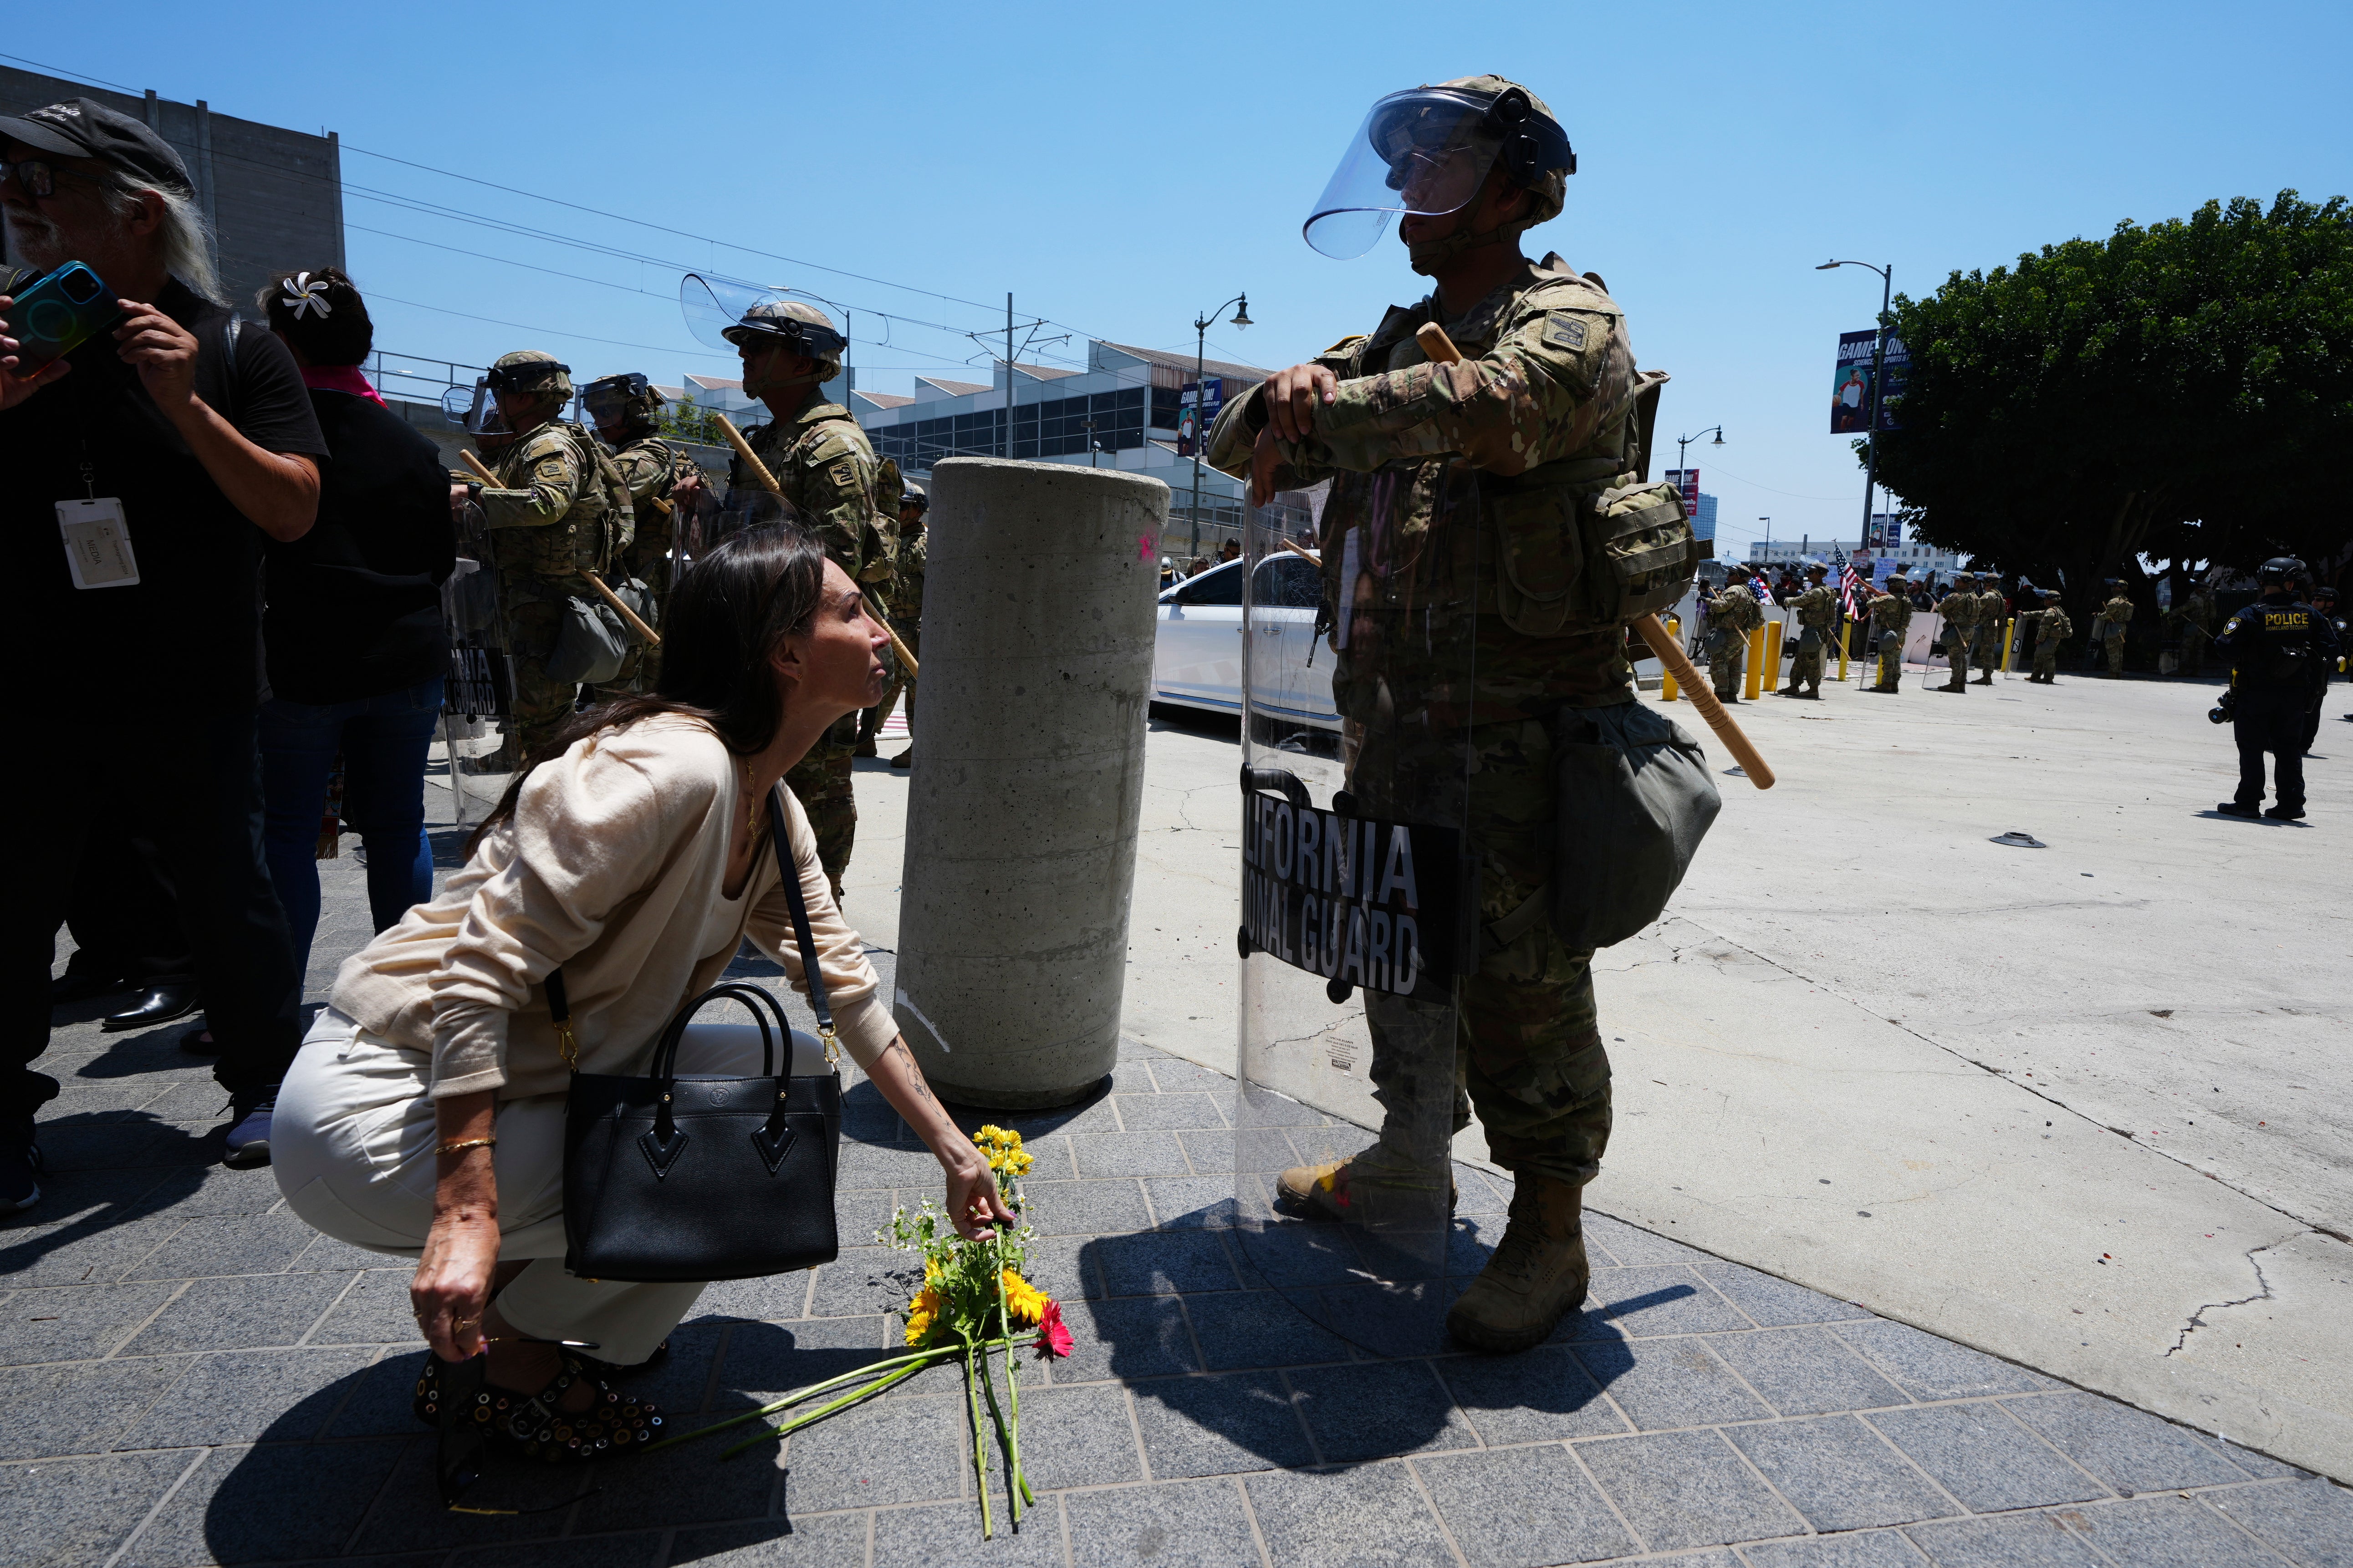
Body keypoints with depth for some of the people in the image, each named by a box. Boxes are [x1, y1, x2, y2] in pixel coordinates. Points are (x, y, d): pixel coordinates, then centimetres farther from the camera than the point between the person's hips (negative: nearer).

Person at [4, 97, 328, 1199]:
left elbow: (294, 510, -10)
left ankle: (263, 1086, 24)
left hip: (194, 706, -2)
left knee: (229, 901, 8)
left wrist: (186, 406, -22)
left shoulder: (234, 355, 0)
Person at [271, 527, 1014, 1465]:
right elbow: (482, 970, -27)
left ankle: (519, 1317, 14)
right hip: (379, 1110, -9)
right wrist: (466, 1211, -29)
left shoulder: (773, 813, 4)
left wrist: (952, 1149, 14)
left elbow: (846, 985, 11)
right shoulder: (674, 767, -25)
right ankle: (498, 1356, 7)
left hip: (517, 1091, 9)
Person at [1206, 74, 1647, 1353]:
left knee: (1519, 983, -3)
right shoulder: (1400, 342, 19)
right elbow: (1237, 441, 14)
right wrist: (1290, 395, -10)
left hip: (1519, 732, -8)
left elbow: (1485, 405, -32)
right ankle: (1411, 1148, 38)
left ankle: (1548, 1235, 13)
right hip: (1392, 719, 8)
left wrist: (1318, 411, -19)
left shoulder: (1570, 326, -7)